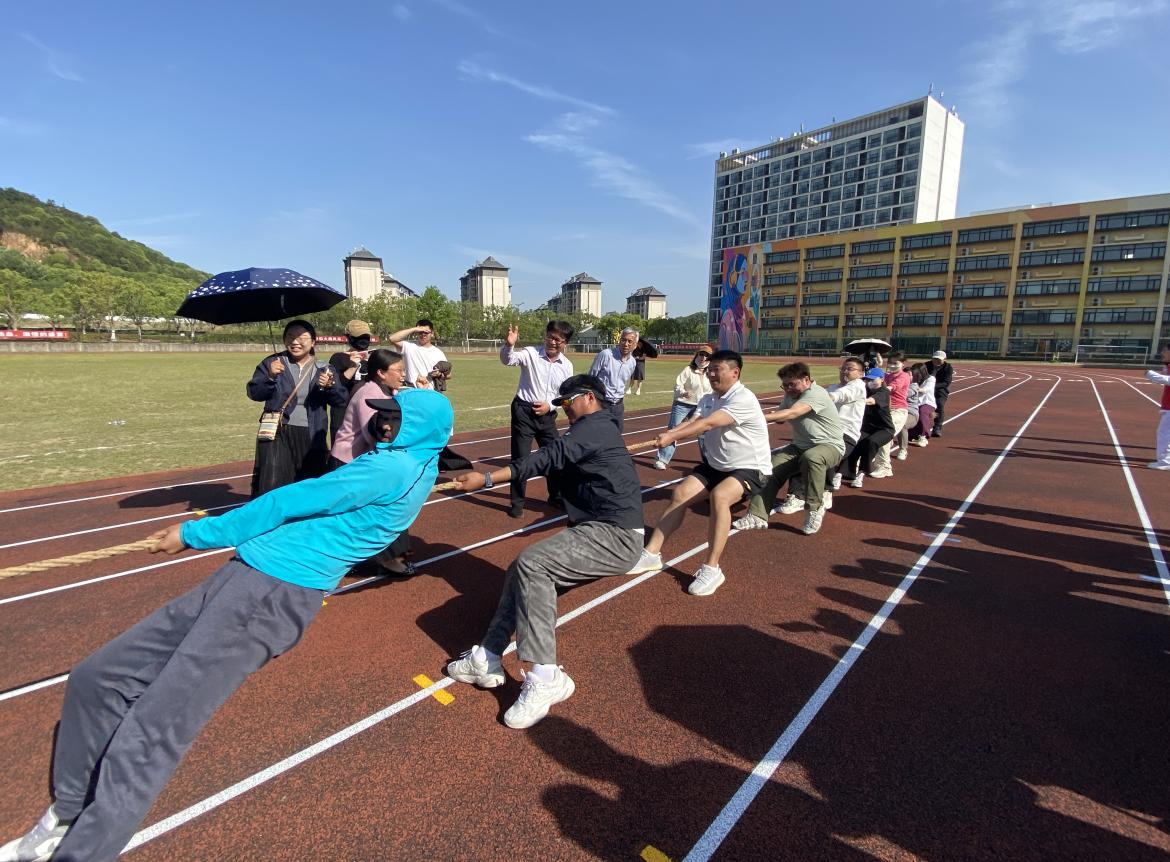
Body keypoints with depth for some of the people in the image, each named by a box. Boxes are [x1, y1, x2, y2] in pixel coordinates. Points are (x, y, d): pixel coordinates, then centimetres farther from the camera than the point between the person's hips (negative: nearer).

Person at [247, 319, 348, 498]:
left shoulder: (323, 369, 7)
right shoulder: (272, 363, 5)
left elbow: (342, 401, 0)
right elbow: (253, 393, -2)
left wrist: (329, 387, -19)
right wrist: (270, 377, -19)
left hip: (311, 438, 2)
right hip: (278, 434, -1)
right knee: (271, 485, -5)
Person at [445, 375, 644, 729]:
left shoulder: (595, 425, -7)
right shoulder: (597, 430, 25)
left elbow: (549, 459, -19)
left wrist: (486, 479, -22)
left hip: (615, 536, -11)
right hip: (604, 530, 11)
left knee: (532, 563, -25)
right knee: (523, 570, 5)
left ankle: (543, 678, -26)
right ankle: (487, 660, 8)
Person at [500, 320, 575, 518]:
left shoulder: (567, 366, 2)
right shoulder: (531, 353, -10)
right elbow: (508, 360, -27)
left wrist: (549, 405, -7)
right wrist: (509, 345, -48)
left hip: (547, 415, 4)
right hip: (524, 411, -4)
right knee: (520, 457, 0)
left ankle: (556, 496, 36)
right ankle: (517, 503, 14)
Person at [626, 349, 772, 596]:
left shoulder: (743, 399, -20)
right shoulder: (708, 399, 5)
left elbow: (708, 424, -31)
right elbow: (692, 423, -10)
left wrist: (672, 436, -37)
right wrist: (667, 434, -31)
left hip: (749, 468, -8)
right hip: (715, 464, 8)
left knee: (719, 495, -34)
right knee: (680, 493, -7)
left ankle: (711, 569, -25)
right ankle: (651, 553, 0)